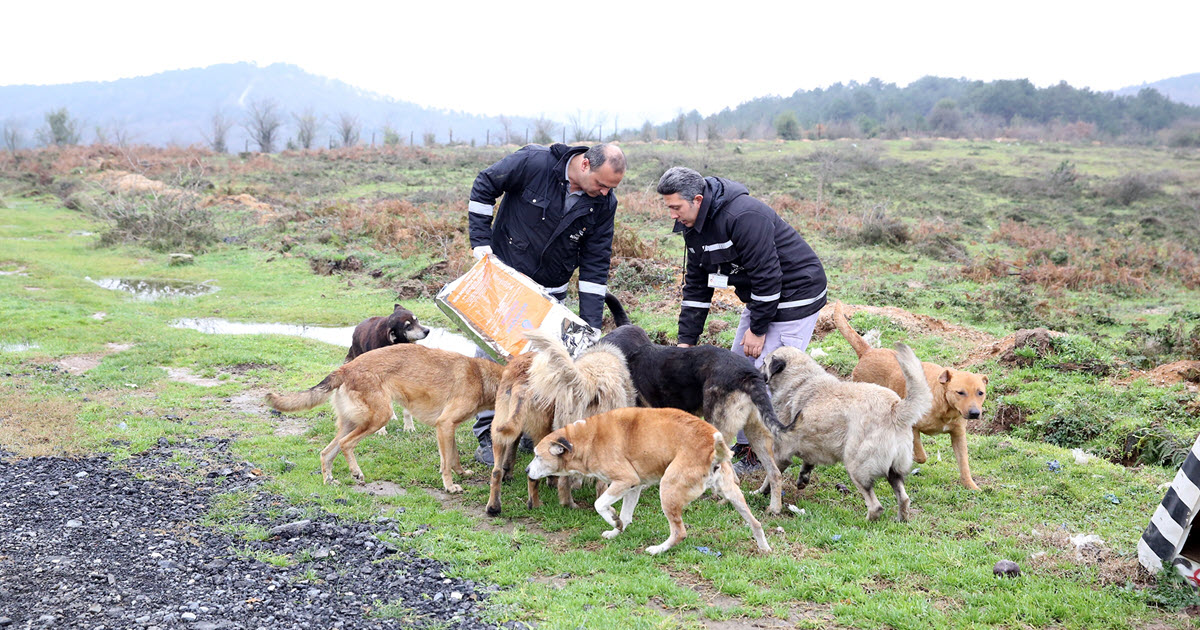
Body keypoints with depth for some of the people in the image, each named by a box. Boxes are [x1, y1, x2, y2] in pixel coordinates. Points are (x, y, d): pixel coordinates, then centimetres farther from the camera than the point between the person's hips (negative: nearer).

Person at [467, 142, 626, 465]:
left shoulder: (604, 203, -13)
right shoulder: (533, 162, -24)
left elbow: (595, 264, -7)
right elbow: (484, 187, -10)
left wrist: (591, 326, -11)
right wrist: (480, 241, -15)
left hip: (550, 292, 3)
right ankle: (488, 434, 9)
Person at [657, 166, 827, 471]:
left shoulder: (743, 216, -28)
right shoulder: (694, 227, 1)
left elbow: (767, 275, -26)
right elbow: (696, 287, 7)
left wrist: (757, 328, -19)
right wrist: (685, 340, 2)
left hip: (796, 293, -9)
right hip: (760, 296, 10)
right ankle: (745, 444, 21)